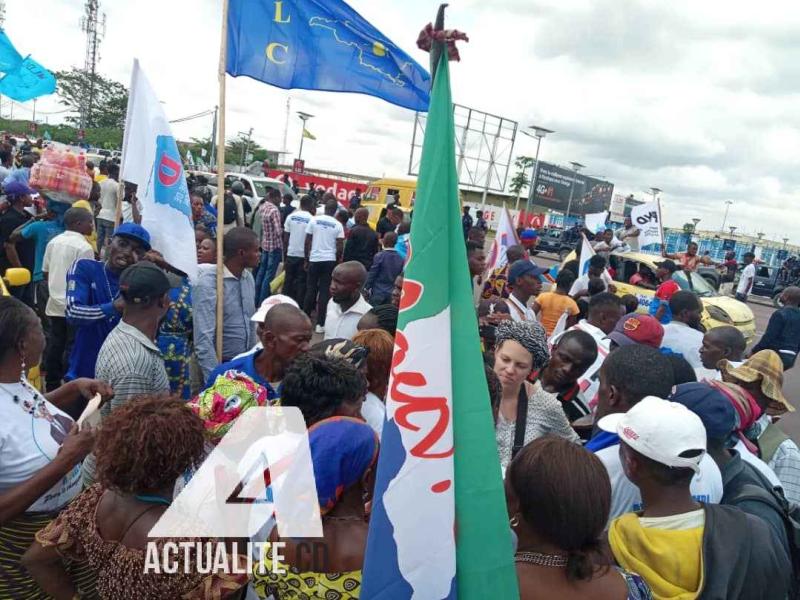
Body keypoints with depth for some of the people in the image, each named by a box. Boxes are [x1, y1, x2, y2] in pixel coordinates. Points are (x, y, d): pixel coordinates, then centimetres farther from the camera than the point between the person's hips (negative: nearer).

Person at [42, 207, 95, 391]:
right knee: (73, 347, -1)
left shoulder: (53, 242, 8)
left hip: (55, 303, 7)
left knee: (55, 344, 13)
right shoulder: (84, 247, -14)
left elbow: (45, 273, 15)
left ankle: (52, 385, 22)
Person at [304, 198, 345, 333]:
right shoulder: (338, 225, -2)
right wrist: (337, 260, 12)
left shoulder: (314, 220, -1)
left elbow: (307, 242, 0)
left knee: (310, 289, 11)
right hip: (329, 260, -1)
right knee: (325, 291, 3)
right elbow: (340, 247, -4)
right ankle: (320, 324, 2)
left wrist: (306, 259, 10)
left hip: (314, 259, 1)